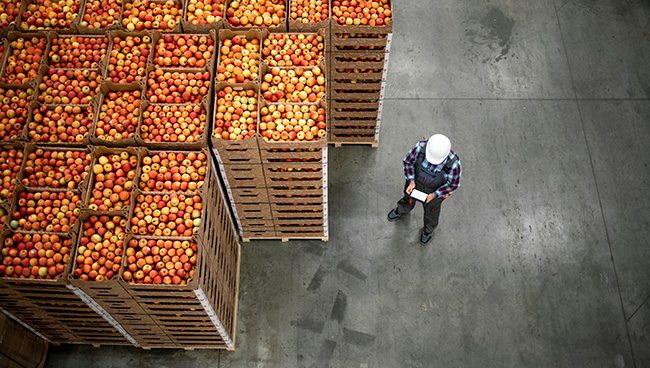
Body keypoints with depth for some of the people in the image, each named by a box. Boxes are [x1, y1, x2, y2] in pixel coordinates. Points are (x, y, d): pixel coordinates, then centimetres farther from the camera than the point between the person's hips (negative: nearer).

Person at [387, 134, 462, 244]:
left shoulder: (453, 163, -40)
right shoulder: (420, 147, -36)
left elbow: (453, 183, -20)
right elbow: (408, 162, -15)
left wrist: (434, 195, -27)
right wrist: (411, 181, -26)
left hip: (436, 190, -2)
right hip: (416, 181, 2)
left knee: (431, 210, 28)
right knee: (408, 202, 32)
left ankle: (429, 229, 62)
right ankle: (401, 210, 69)